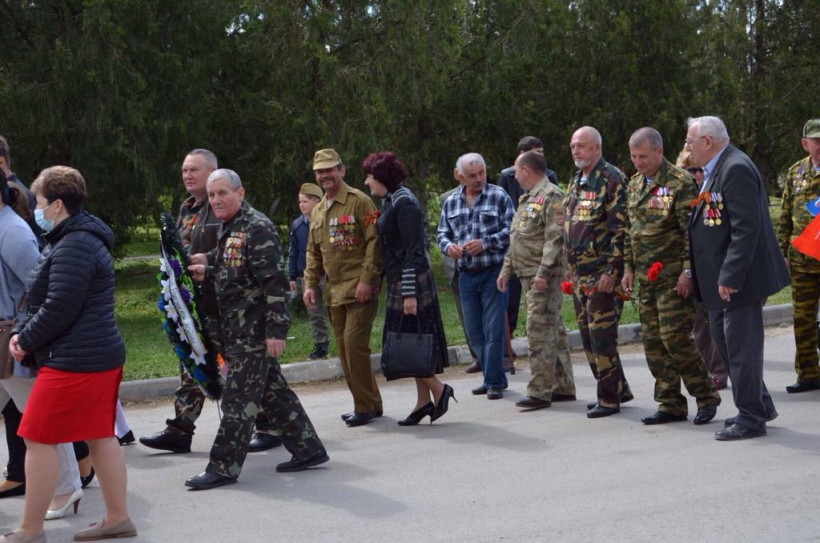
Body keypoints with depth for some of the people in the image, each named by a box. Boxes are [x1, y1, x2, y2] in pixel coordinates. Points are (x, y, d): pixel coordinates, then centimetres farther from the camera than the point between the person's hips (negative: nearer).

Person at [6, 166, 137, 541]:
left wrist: (26, 341, -8)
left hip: (74, 362, -10)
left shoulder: (73, 246, -19)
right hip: (102, 356, 10)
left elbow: (59, 309, -22)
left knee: (38, 439, -2)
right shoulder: (82, 239, 15)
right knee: (100, 437, 14)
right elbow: (45, 300, 17)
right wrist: (22, 333, 5)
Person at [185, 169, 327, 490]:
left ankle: (223, 468, 0)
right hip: (236, 329, 10)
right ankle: (307, 449, 21)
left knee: (238, 399, -5)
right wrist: (206, 273, 9)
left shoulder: (257, 228, -14)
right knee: (272, 392, 13)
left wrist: (276, 329, -23)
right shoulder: (228, 229, 16)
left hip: (253, 331, -10)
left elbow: (273, 281, -19)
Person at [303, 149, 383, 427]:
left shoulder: (359, 201, -6)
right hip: (334, 292, 8)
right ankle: (368, 404, 18)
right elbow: (313, 252, 21)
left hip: (359, 290, -8)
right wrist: (310, 284, 10)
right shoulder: (317, 211, 16)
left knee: (354, 343, -13)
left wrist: (367, 280, -18)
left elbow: (374, 242, -12)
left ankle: (365, 406, -3)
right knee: (344, 348, 9)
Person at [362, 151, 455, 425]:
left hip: (409, 281, -10)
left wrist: (409, 293, -21)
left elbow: (413, 251, -19)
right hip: (398, 282, 10)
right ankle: (424, 400, 15)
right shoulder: (391, 202, 14)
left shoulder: (404, 203, -15)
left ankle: (438, 389, 4)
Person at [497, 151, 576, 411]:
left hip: (544, 277, -10)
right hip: (528, 274, 10)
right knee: (553, 331, 13)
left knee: (540, 331, -11)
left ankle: (540, 391, -9)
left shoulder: (551, 197, -11)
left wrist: (543, 272, -25)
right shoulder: (527, 199, 21)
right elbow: (516, 240, 26)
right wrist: (507, 269, 22)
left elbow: (555, 238, -20)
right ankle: (563, 387, 18)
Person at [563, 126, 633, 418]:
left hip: (602, 273, -9)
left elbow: (620, 227, -17)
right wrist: (569, 267, 19)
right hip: (580, 273, 9)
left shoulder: (612, 179, -11)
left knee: (602, 334, -7)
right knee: (587, 334, 12)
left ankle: (610, 397, 2)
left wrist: (611, 270, -20)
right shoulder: (575, 182, 16)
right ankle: (619, 389, 23)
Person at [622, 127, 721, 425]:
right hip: (646, 278, 8)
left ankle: (706, 396, 5)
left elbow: (692, 232, -14)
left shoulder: (680, 183, -10)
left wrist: (687, 272, -18)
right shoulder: (634, 185, 14)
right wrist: (629, 268, 15)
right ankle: (670, 404, 15)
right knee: (653, 342, 7)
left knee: (675, 337, -11)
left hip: (673, 277, -8)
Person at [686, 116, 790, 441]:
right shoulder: (714, 170, 13)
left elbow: (746, 228, -23)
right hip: (720, 278, 11)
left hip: (739, 279, -11)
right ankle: (760, 405, 29)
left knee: (742, 347, -3)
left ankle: (751, 419, 7)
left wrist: (730, 277, -24)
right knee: (724, 341, 17)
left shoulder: (736, 169, -18)